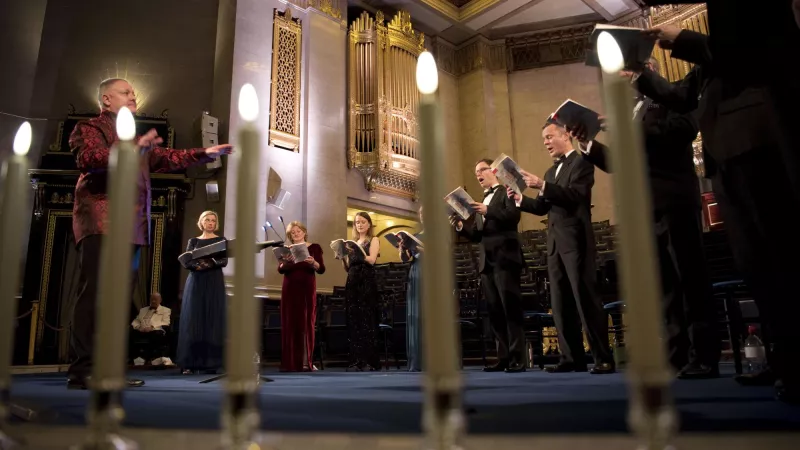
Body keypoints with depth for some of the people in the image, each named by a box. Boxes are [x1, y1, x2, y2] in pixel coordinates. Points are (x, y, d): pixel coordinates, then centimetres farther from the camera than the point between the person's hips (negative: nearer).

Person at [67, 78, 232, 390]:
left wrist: (205, 154, 15)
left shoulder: (138, 139, 29)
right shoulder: (88, 128, 6)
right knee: (95, 294, -12)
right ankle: (82, 370, -11)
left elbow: (167, 158, 25)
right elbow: (88, 158, -14)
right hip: (101, 222, -8)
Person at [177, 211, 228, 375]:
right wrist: (196, 264, -21)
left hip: (214, 283, -1)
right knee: (192, 321, -3)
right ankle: (190, 363, 0)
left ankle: (211, 363, -3)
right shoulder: (193, 241, 13)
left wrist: (212, 262, -27)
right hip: (195, 283, 2)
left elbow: (224, 261, -6)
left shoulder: (221, 240, 8)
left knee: (212, 321, -5)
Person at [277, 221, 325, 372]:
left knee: (307, 323, -1)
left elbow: (322, 269, -3)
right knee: (290, 323, 0)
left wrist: (313, 262, -23)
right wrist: (287, 261, -24)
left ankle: (306, 362, 1)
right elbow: (280, 269, -4)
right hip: (290, 289, 2)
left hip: (307, 288, -2)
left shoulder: (314, 247, 4)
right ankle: (290, 362, 4)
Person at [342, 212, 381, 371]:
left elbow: (371, 260, -11)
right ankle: (357, 359, 6)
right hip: (352, 282, 5)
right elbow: (348, 268, 15)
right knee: (353, 320, 2)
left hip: (367, 283, -5)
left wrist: (355, 252, -21)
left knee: (366, 320, -7)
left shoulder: (373, 240, 6)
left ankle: (370, 360, -5)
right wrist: (343, 256, -3)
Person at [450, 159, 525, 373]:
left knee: (511, 309, -7)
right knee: (495, 312, 7)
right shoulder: (481, 201, 24)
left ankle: (517, 359, -4)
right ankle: (503, 358, 12)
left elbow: (514, 216, -14)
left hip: (504, 259, -7)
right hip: (486, 262, 7)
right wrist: (460, 226, 3)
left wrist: (488, 211, -21)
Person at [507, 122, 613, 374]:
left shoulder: (581, 162, -2)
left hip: (575, 240, -8)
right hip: (555, 243, 8)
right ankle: (572, 358, 14)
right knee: (560, 303, 7)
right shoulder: (551, 172, 22)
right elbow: (543, 207, 17)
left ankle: (604, 359, 0)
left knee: (585, 298, -8)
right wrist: (520, 199, 0)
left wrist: (541, 186, -25)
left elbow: (576, 195, -17)